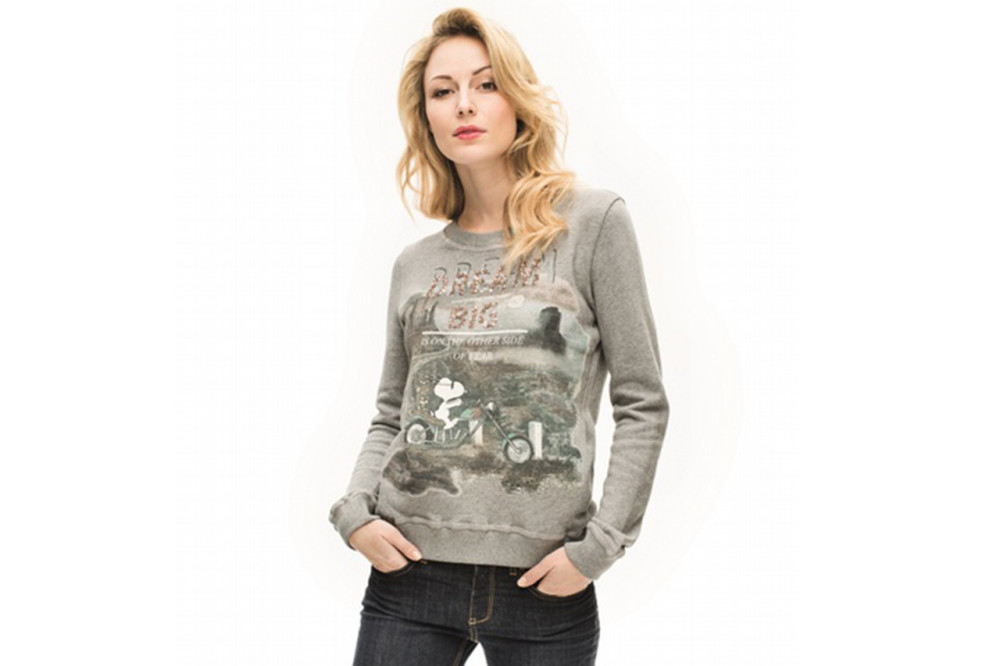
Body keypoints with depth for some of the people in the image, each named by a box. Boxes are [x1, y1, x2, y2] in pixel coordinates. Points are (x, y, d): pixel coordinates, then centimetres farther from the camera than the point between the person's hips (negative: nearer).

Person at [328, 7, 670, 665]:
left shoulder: (593, 221, -1)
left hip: (545, 586, -3)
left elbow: (643, 404, -2)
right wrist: (353, 511, -1)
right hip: (409, 572, 3)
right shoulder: (416, 264, 10)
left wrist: (598, 545, -8)